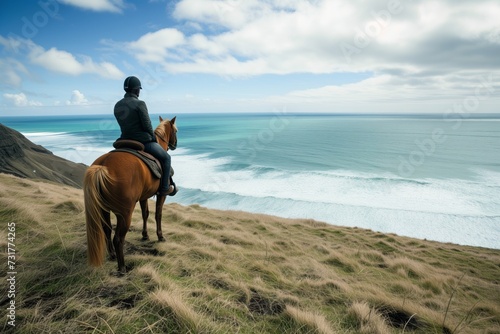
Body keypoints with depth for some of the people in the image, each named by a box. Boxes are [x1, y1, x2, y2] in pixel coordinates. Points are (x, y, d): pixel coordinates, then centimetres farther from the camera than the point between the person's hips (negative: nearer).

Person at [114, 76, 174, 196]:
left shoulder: (117, 105, 5)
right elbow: (147, 126, -16)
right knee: (166, 158, 12)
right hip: (143, 141, -7)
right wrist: (154, 138, 2)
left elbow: (125, 125, 10)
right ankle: (164, 188, 12)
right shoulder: (140, 104, -16)